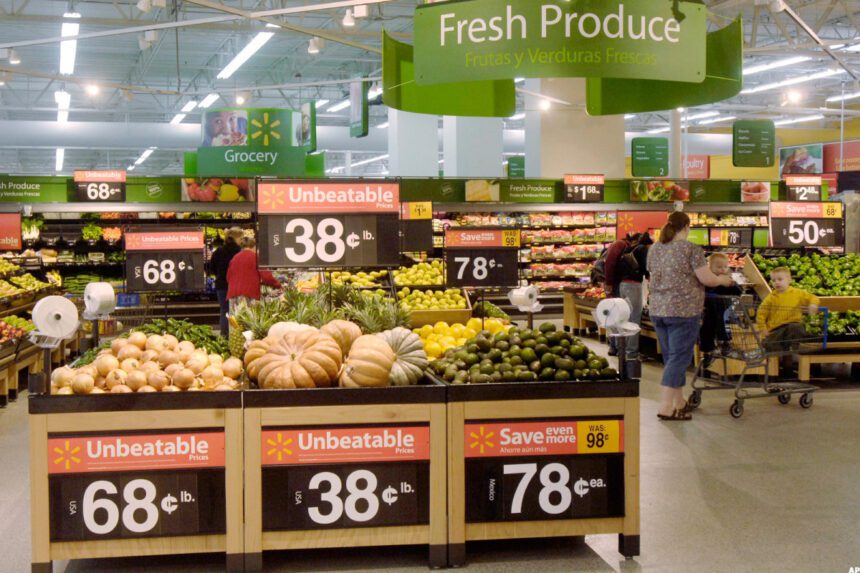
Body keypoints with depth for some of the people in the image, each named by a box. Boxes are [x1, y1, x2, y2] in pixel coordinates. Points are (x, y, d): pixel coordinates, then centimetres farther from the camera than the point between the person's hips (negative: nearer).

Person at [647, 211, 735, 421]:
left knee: (670, 357, 15)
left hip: (657, 310, 6)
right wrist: (723, 280, 7)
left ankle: (679, 403, 25)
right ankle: (666, 407, -8)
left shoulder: (654, 249, 9)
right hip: (683, 311, -6)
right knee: (678, 358, -3)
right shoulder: (691, 249, -10)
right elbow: (706, 279, -12)